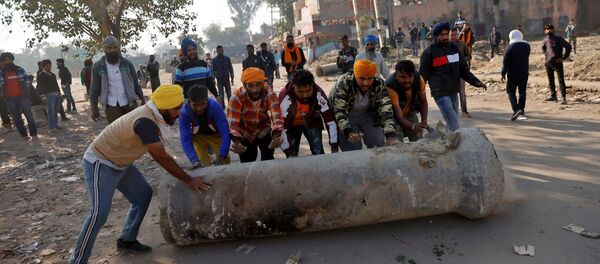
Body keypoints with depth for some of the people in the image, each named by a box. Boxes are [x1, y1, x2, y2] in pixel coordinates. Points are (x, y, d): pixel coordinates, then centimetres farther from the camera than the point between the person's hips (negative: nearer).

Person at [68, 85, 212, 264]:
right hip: (99, 163, -9)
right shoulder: (145, 122, -32)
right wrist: (188, 180, -23)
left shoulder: (152, 115, -3)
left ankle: (127, 240, 22)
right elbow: (162, 157, -29)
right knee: (100, 213, -16)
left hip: (119, 162, 10)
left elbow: (159, 154, 8)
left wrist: (179, 172, 5)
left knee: (143, 194, 10)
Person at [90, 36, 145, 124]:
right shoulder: (98, 66, 0)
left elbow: (135, 84, 9)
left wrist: (142, 100, 7)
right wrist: (94, 109, -1)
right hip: (111, 106, -1)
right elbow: (95, 89, 2)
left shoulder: (127, 63, 3)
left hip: (129, 103, 1)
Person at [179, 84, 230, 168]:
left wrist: (222, 156, -50)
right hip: (199, 136, 1)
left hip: (216, 134, 0)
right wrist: (195, 160, -51)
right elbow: (185, 139, -36)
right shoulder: (184, 113, -32)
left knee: (225, 162, -3)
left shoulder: (215, 106, -35)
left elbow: (225, 132, -38)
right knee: (204, 165, -5)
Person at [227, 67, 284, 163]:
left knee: (268, 160, -16)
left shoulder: (270, 95, -27)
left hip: (263, 131, 0)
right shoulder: (237, 97, -29)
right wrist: (237, 143, -53)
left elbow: (277, 118, -37)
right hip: (244, 134, 0)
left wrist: (276, 138, -57)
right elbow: (232, 124, -35)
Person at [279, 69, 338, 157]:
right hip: (292, 125, -1)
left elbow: (330, 120, -28)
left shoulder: (318, 93, -31)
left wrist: (334, 147, -30)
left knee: (319, 153, -7)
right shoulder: (285, 97, -36)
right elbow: (282, 127, -33)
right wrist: (288, 152, -32)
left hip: (312, 122, 1)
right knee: (292, 156, -6)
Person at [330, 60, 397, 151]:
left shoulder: (379, 84, -23)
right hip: (347, 117, -2)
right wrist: (349, 132, -52)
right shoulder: (343, 83, -30)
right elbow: (339, 112, -35)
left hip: (368, 115, 3)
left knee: (380, 146, -8)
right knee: (353, 151, -8)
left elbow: (386, 109, -30)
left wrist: (390, 136, -44)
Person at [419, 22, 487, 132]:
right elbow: (422, 75, -4)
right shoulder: (429, 52, -5)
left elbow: (464, 69, 14)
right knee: (454, 127, -14)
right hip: (441, 93, -6)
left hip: (454, 92, 6)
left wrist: (476, 82, 1)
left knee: (451, 125, 13)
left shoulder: (454, 48, 11)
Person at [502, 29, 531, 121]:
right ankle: (521, 109, 24)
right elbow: (526, 57, 16)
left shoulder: (510, 47, -11)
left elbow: (505, 61, -11)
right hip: (524, 72, 5)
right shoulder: (527, 46, 4)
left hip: (513, 73, -5)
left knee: (511, 91, -1)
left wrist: (503, 73, -7)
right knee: (522, 91, 15)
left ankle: (516, 109, -19)